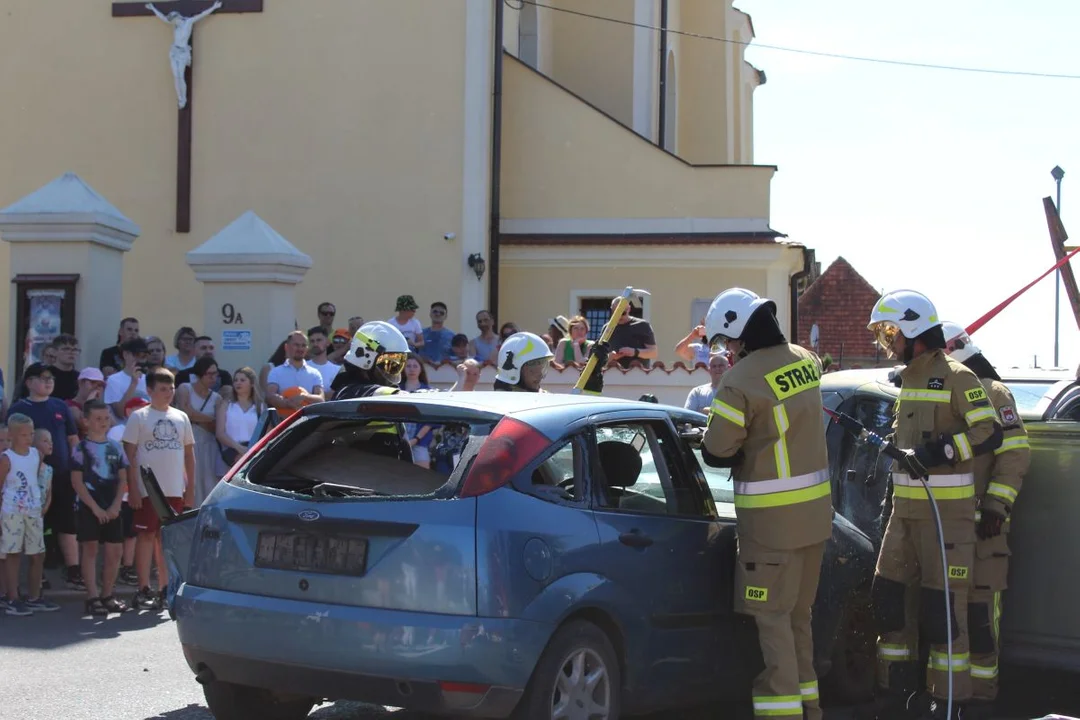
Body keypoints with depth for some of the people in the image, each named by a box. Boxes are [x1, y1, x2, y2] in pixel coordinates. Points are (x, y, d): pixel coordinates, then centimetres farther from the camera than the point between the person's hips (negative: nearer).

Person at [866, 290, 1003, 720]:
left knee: (941, 606, -7)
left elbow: (990, 434, -18)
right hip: (905, 507, 8)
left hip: (946, 511, -8)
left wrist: (940, 451, -26)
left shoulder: (955, 377, -10)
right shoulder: (905, 378, 15)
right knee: (886, 596, 9)